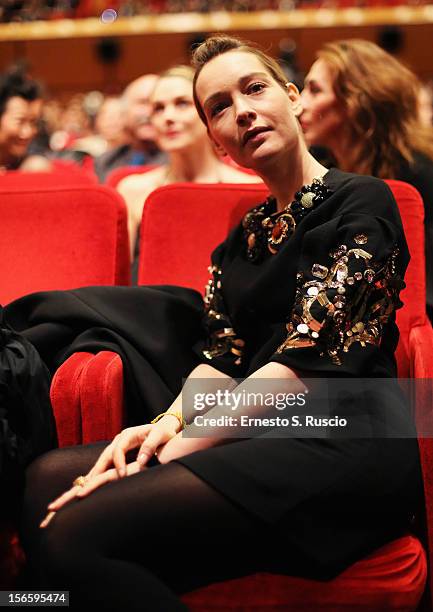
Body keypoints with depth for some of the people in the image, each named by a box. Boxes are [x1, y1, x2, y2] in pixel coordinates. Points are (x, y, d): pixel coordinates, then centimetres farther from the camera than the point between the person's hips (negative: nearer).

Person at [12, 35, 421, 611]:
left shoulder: (361, 202, -1)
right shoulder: (244, 238, 22)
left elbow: (308, 359, -12)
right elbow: (222, 357, 12)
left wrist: (177, 447, -15)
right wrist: (171, 420, -10)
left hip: (343, 438, -7)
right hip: (260, 431, 7)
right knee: (47, 477, -10)